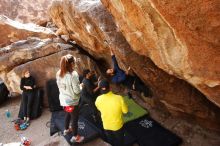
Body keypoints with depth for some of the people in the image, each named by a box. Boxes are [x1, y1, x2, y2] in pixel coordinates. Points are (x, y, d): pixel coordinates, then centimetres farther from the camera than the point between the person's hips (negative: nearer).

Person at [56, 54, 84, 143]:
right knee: (74, 118, 12)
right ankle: (75, 137, 29)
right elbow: (77, 91, -25)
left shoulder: (59, 73, -5)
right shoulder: (73, 74, -28)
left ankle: (66, 129, 51)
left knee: (68, 114, 30)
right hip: (72, 101, -7)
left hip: (63, 99, 7)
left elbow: (59, 86, 8)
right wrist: (80, 86, -5)